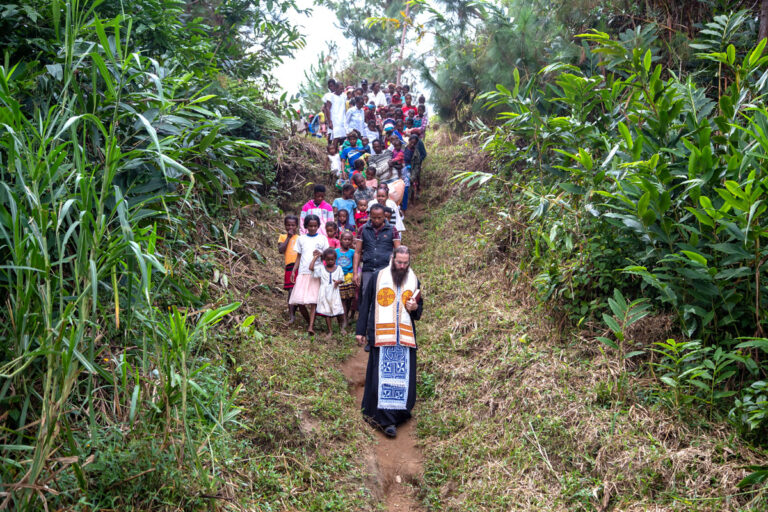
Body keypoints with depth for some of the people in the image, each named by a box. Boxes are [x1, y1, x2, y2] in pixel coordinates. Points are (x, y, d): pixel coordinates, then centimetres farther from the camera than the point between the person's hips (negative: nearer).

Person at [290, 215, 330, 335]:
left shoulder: (322, 238, 7)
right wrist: (293, 271, 5)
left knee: (313, 301, -11)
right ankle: (309, 321, 18)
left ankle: (311, 326, -11)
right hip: (303, 272, 2)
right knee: (299, 302, -2)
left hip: (317, 273, -2)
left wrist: (320, 253, -14)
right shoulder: (301, 239, 11)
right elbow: (299, 256, 14)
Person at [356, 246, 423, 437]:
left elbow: (419, 311, 20)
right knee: (383, 375, -5)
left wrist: (415, 308, -4)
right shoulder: (378, 276, 4)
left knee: (403, 376, 0)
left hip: (405, 336, 3)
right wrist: (360, 331, 4)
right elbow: (365, 304, 7)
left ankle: (398, 414, 13)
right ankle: (386, 419, 0)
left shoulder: (414, 281, 11)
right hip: (382, 335, -2)